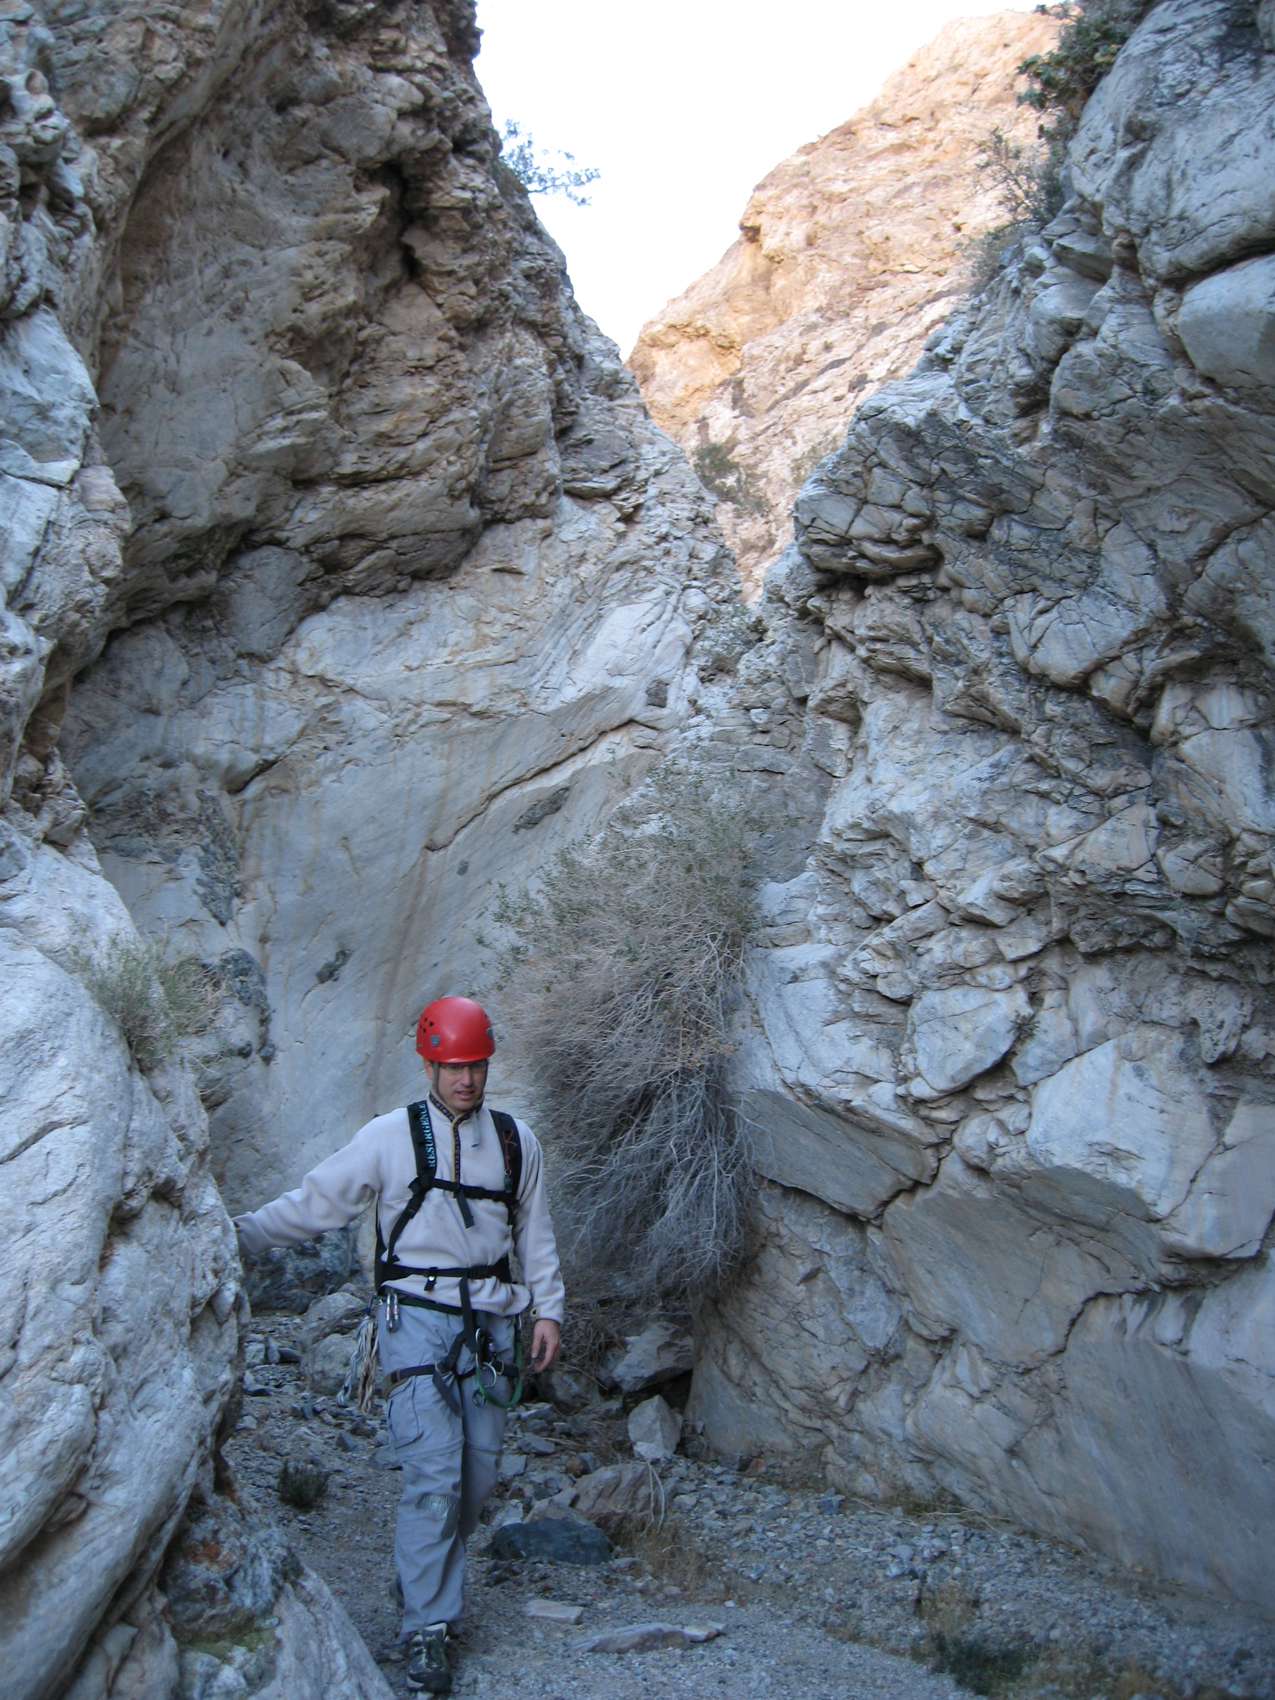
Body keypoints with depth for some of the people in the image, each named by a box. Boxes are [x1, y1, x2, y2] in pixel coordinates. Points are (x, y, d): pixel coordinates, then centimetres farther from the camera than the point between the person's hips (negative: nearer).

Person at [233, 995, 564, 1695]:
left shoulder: (515, 1140, 8)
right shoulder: (391, 1136, -2)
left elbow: (536, 1234, 15)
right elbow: (316, 1202, -1)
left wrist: (548, 1309, 10)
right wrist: (240, 1231, -10)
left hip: (490, 1321, 4)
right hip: (417, 1316, -4)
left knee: (478, 1474, 7)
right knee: (434, 1474, -11)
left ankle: (428, 1579, 29)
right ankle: (426, 1627, 1)